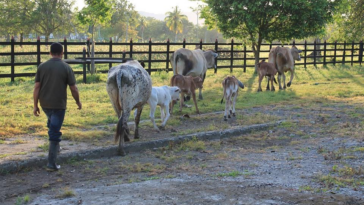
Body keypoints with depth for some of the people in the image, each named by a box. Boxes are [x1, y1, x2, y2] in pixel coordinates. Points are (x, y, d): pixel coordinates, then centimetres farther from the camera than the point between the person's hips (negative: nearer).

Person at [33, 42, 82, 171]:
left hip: (45, 104, 4)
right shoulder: (66, 68, -8)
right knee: (55, 133, 0)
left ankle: (55, 147, 45)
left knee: (52, 123, 31)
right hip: (59, 104, -4)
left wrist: (35, 105, 3)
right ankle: (51, 163, -2)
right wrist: (78, 102, 9)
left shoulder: (42, 67, -1)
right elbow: (73, 89, -7)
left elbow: (36, 87, -3)